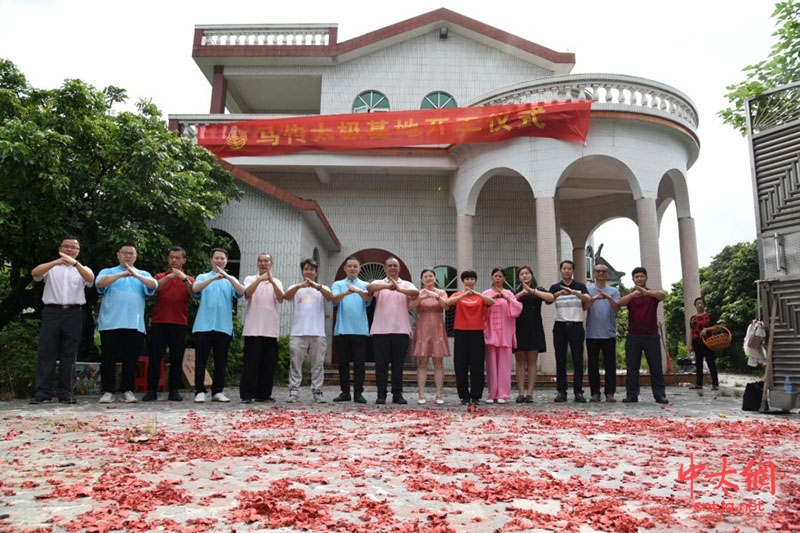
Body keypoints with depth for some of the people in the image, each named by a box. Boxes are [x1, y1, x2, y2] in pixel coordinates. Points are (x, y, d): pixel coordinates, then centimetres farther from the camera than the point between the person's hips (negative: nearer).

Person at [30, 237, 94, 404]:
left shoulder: (83, 269, 15)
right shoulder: (51, 267, 14)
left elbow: (90, 279, -8)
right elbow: (35, 273, -7)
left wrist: (75, 263, -25)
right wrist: (56, 262, -23)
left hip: (73, 313, 0)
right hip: (51, 312, 0)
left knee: (69, 354, 2)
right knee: (46, 352, -2)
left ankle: (66, 393, 6)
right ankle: (42, 393, 0)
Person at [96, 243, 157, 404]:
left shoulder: (143, 275, 16)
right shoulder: (107, 272, 13)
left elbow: (154, 285, -5)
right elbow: (100, 283, -9)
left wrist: (136, 275, -22)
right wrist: (121, 274, -23)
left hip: (135, 325, 1)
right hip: (110, 324, -1)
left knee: (131, 360, 3)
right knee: (108, 358, 0)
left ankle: (128, 391, 10)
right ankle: (108, 391, 8)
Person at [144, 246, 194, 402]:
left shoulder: (188, 279, 13)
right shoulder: (160, 276, 14)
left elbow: (194, 295, -6)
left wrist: (184, 278, -17)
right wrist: (169, 276, -21)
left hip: (180, 324, 0)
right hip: (159, 323, 0)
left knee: (177, 359, 2)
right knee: (154, 357, -1)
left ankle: (174, 390, 10)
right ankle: (152, 390, 6)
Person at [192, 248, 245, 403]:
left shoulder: (231, 280, 12)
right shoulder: (203, 277, 9)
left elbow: (241, 292, -9)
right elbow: (195, 288, -13)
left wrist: (228, 277, -24)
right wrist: (214, 278, -28)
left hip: (224, 327, 1)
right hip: (203, 326, -1)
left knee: (221, 361, 5)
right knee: (201, 360, 0)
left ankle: (218, 392, 12)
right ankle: (200, 391, 7)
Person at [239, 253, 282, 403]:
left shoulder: (277, 282, 13)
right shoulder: (250, 279, 7)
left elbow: (281, 299, -5)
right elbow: (247, 294, -12)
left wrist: (272, 281, -18)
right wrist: (260, 279, -22)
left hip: (271, 329, 3)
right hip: (253, 328, -3)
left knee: (269, 363, 5)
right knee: (251, 362, -4)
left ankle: (263, 394, 13)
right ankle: (247, 394, 1)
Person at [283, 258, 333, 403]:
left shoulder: (322, 288, 12)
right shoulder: (296, 288, 13)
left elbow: (331, 297, -9)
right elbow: (286, 296, -9)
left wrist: (317, 286, -28)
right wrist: (300, 285, -27)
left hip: (318, 334, 0)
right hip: (298, 333, 0)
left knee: (318, 364, 3)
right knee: (295, 364, 1)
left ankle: (317, 392, 9)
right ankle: (294, 392, 5)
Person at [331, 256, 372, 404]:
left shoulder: (365, 285, 9)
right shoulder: (338, 284, 9)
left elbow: (369, 298, -12)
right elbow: (334, 299, -11)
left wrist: (357, 290, -34)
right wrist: (346, 292, -33)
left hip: (360, 330, -1)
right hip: (341, 330, 1)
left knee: (359, 363, 0)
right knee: (343, 362, 6)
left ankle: (358, 393, 6)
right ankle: (345, 392, 14)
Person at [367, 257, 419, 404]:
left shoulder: (406, 284, 9)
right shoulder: (379, 283, 7)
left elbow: (416, 292, -13)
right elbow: (369, 287, -17)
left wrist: (400, 289, -32)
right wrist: (387, 286, -35)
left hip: (401, 331, 1)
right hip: (381, 331, -1)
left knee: (398, 365, 6)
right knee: (381, 364, 3)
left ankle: (397, 394, 14)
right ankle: (381, 395, 10)